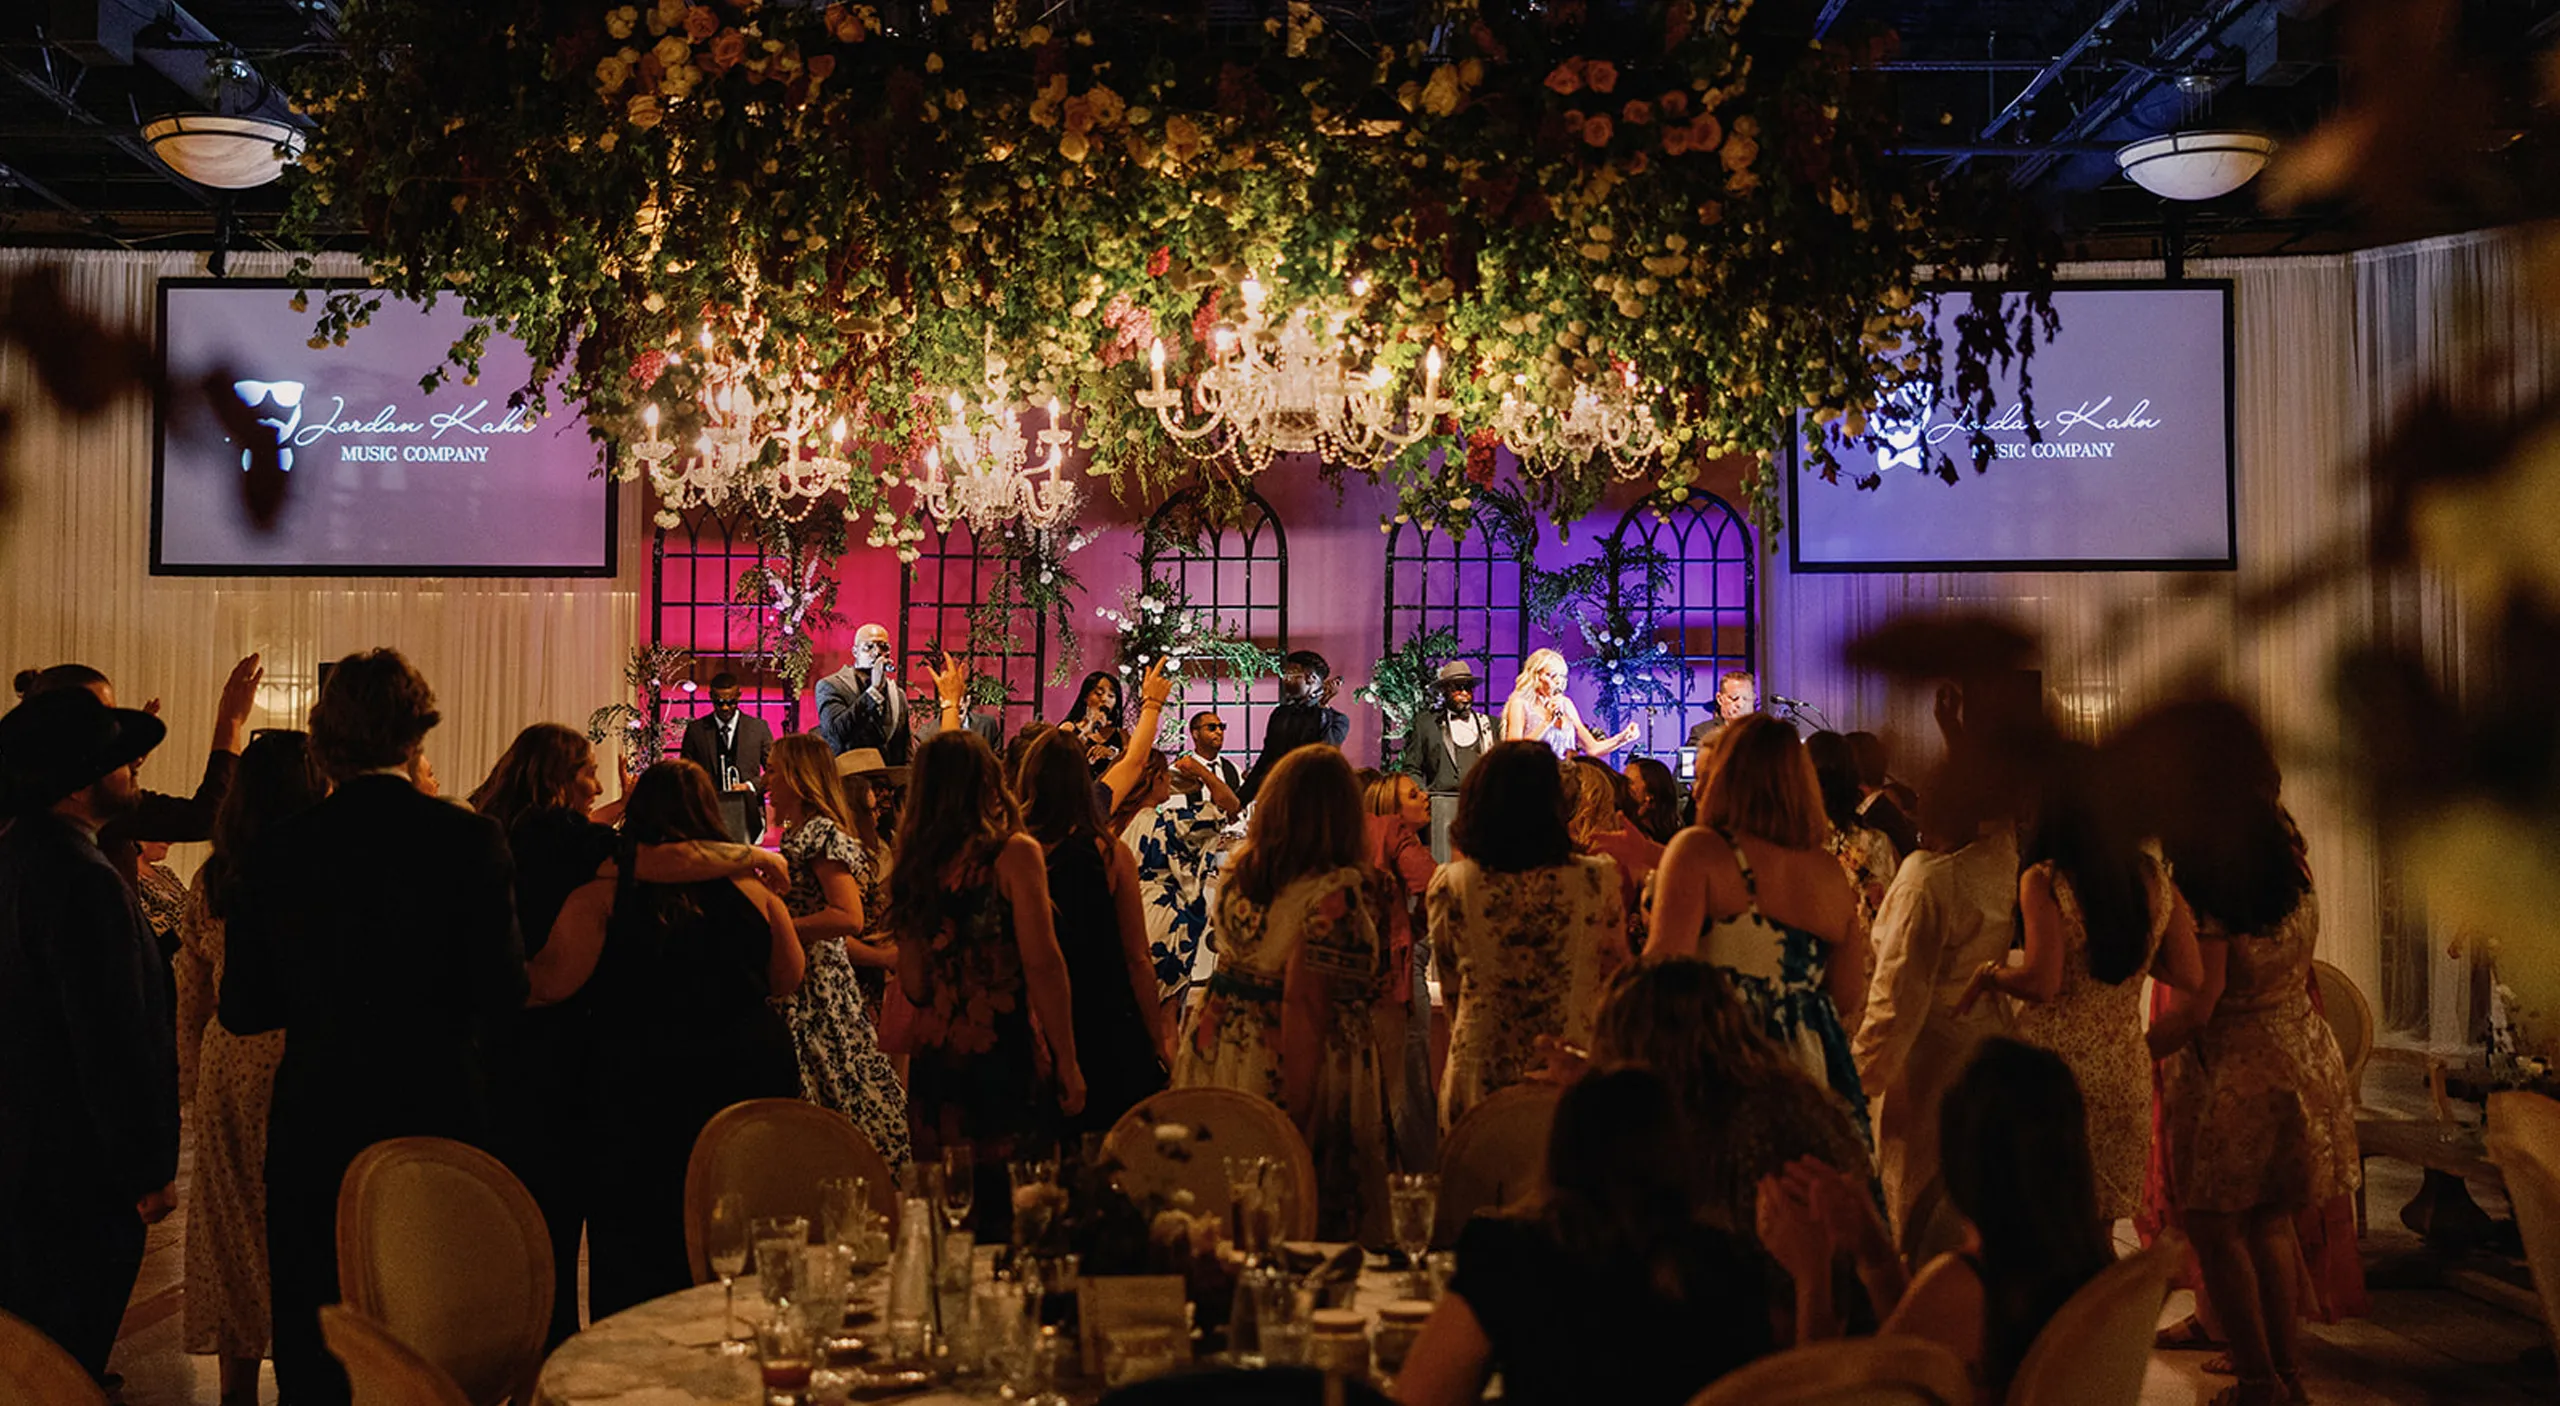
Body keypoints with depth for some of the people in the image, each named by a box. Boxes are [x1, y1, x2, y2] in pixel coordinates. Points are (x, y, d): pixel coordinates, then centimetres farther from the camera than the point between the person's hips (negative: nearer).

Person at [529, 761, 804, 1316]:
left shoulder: (601, 899, -10)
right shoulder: (752, 891, 0)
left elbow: (548, 984, -14)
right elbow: (788, 980, 11)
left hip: (643, 1098, -3)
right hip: (752, 1080, 3)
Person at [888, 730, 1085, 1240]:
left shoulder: (914, 863, 8)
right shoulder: (1014, 853, -7)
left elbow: (913, 986, 11)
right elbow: (1042, 963, -12)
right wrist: (1067, 1064, -7)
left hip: (932, 1061, 5)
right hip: (1003, 1056, -5)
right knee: (1013, 1212, 0)